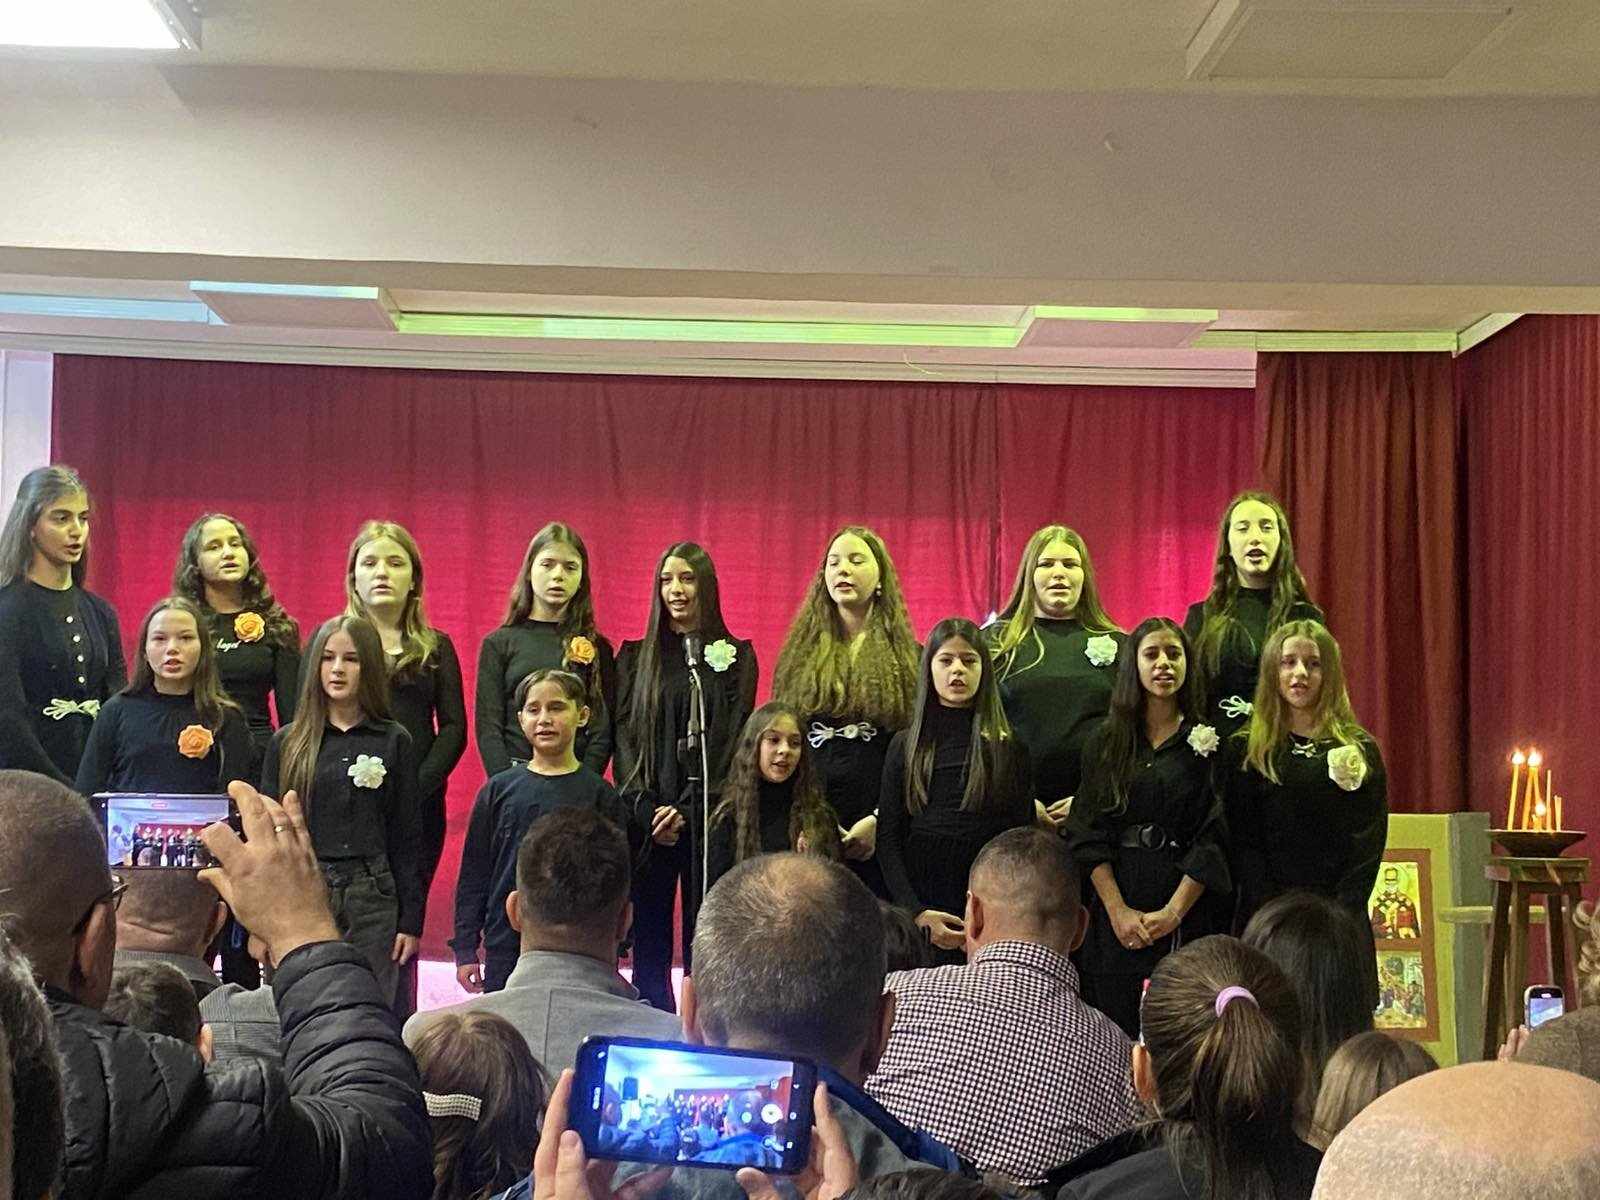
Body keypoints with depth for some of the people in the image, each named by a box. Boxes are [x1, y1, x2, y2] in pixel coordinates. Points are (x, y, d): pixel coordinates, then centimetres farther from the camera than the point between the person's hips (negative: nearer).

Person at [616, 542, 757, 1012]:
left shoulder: (736, 656, 7)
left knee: (703, 939, 0)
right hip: (648, 813, 2)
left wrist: (687, 808, -12)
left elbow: (731, 738, -2)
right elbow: (624, 734, 6)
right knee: (649, 942, 1)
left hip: (707, 814, -1)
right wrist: (642, 804, -9)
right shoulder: (635, 656, 12)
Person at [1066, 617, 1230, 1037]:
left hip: (1189, 909, -2)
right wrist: (1117, 910, -9)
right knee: (1115, 1034, 1)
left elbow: (1214, 838, -5)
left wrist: (1173, 912, -13)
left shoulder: (1209, 740, 1)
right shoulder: (1107, 742, 8)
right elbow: (1088, 833, 2)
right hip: (1116, 905, 2)